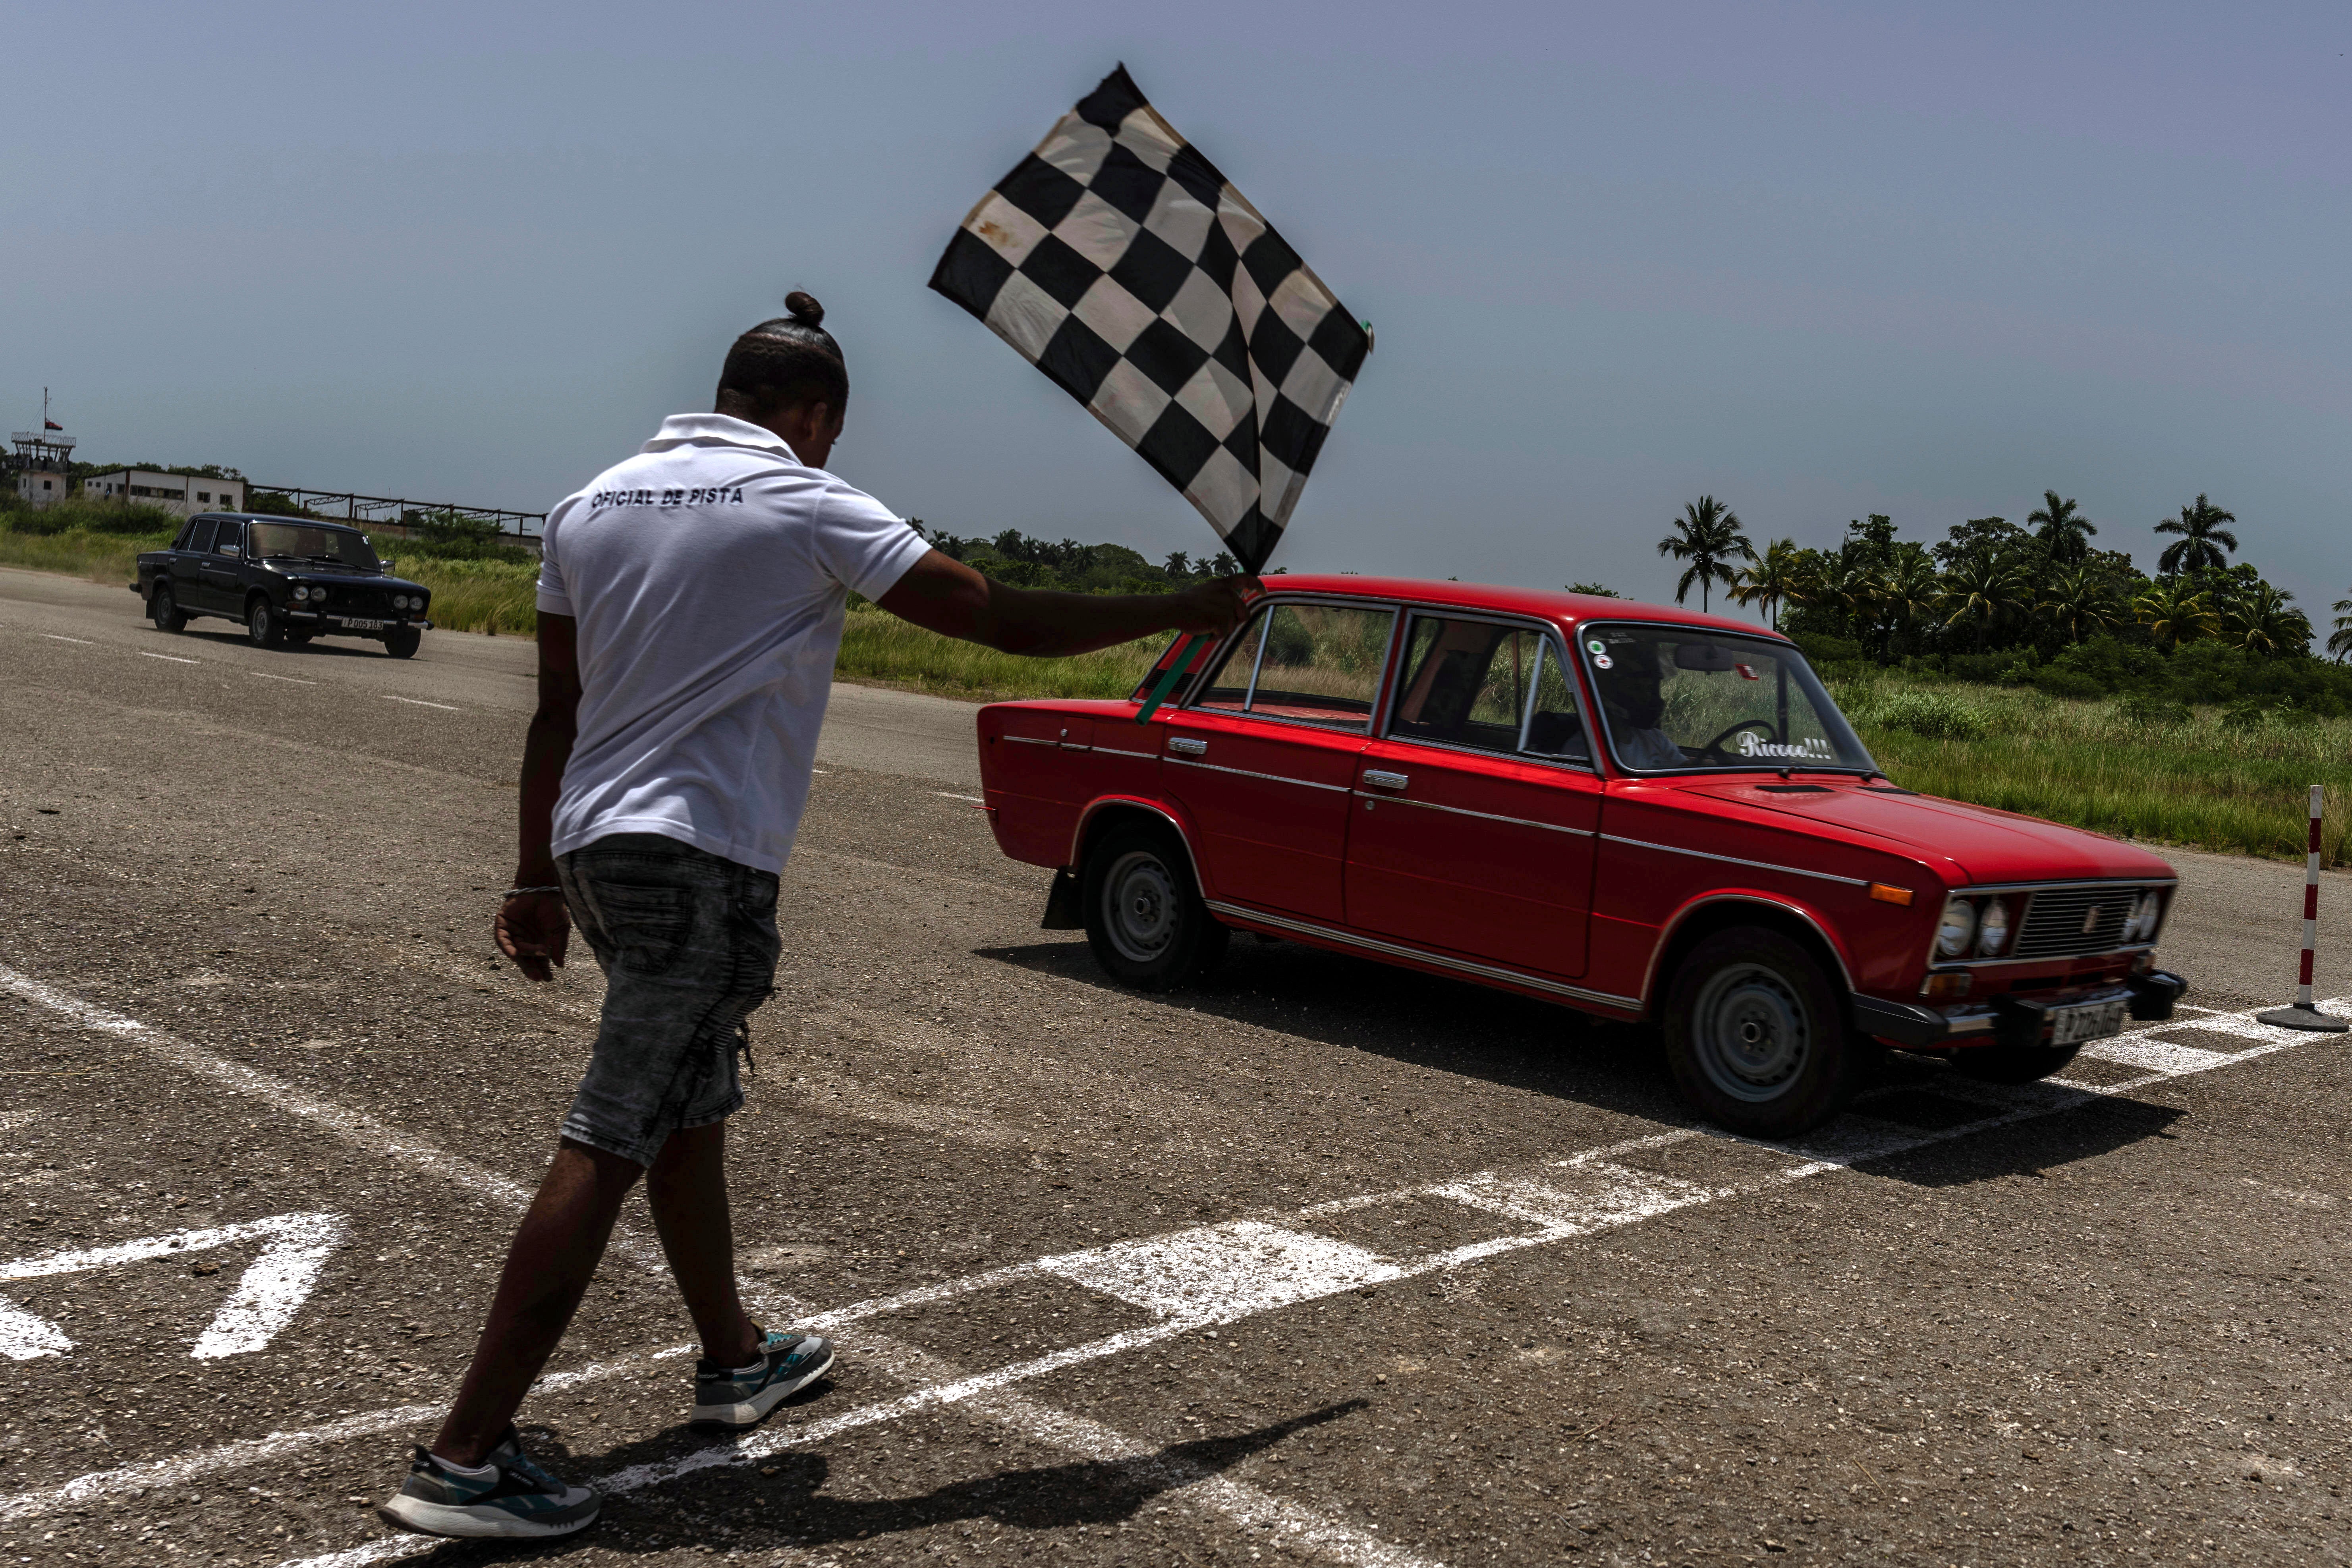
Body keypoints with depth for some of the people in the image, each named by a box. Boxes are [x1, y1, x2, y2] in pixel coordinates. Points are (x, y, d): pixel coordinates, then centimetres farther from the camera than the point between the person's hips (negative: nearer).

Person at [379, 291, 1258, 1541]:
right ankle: (467, 1457, -6)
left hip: (593, 843, 8)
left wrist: (539, 881, 20)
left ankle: (735, 1358, 36)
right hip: (703, 860, -8)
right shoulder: (808, 507, -7)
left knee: (692, 1108, 21)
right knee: (608, 1146, -7)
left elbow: (555, 710, 14)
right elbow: (1000, 619, -7)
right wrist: (1184, 611, 4)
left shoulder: (594, 504, 12)